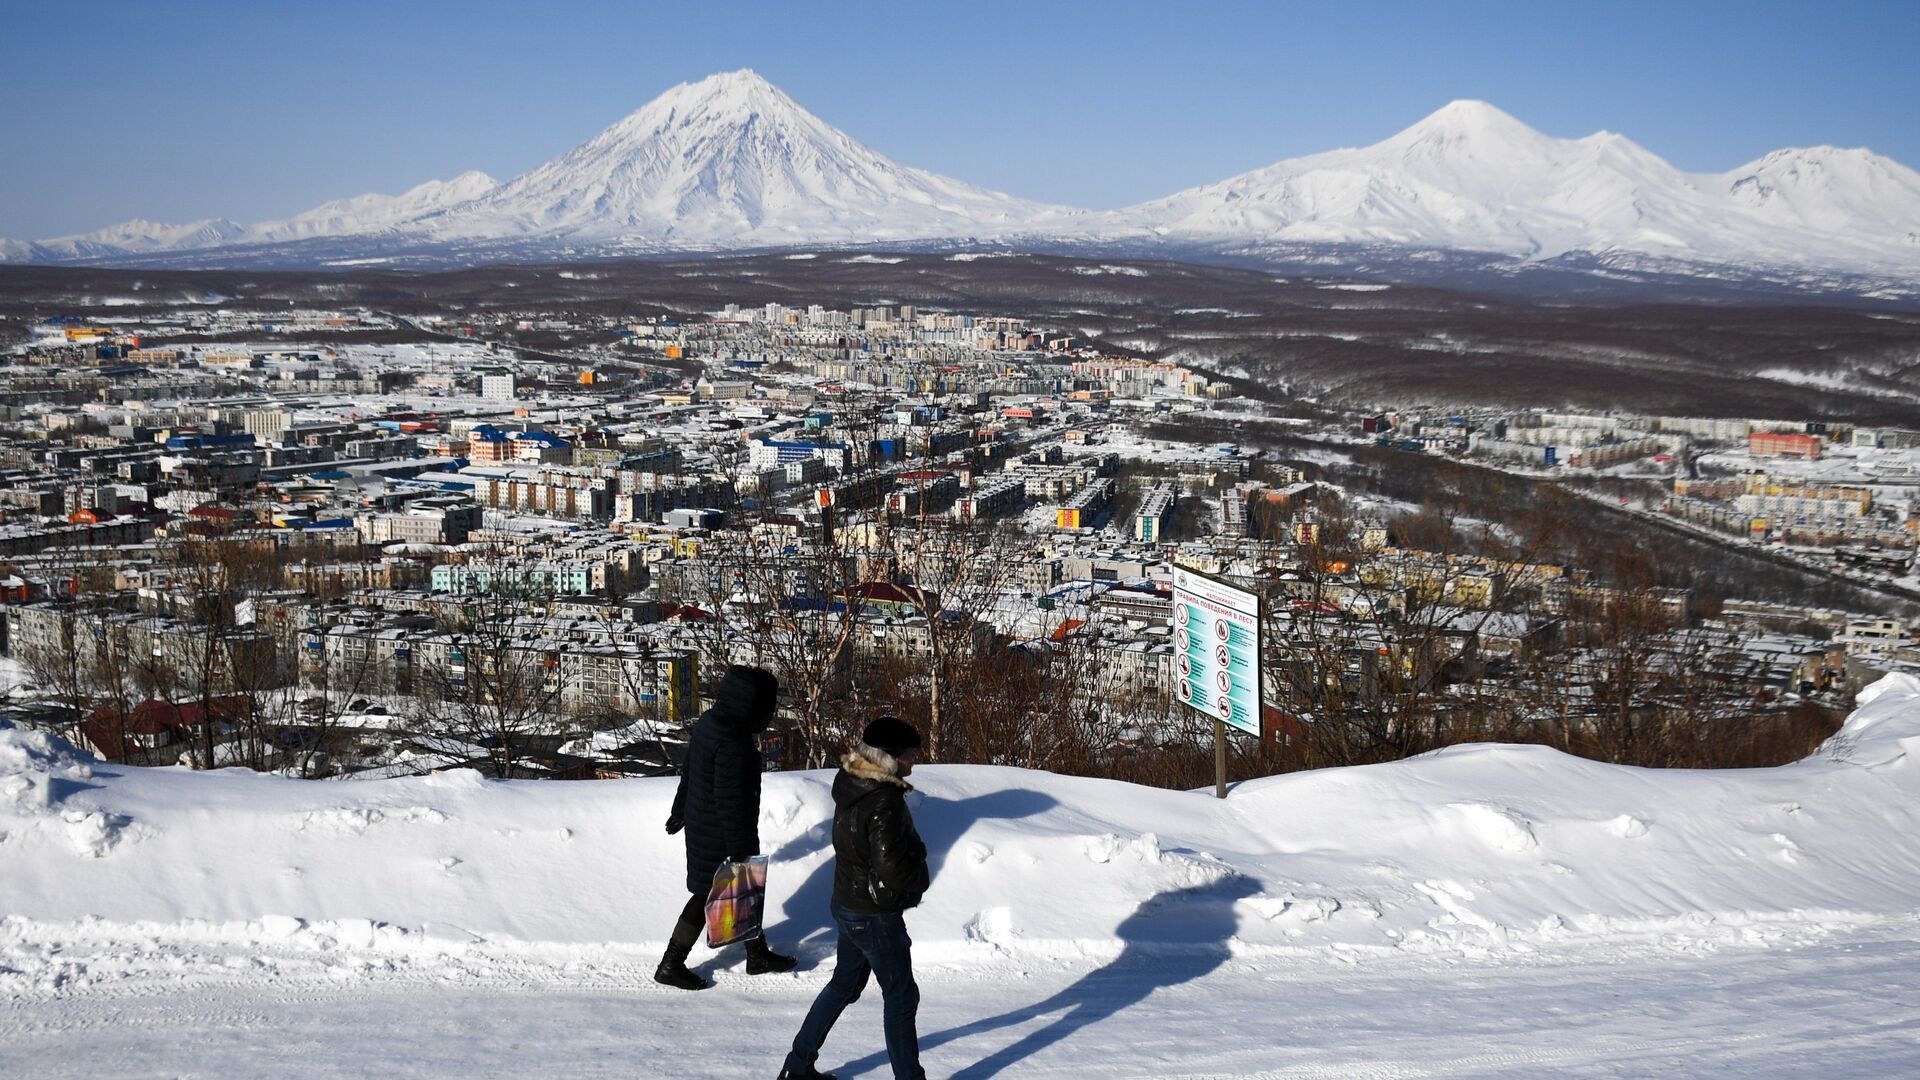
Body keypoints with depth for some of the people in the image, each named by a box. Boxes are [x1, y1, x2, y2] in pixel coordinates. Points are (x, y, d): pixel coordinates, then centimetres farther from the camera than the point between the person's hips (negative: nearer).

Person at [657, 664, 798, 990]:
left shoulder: (710, 722, -1)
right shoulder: (732, 744, -30)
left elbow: (688, 770, 12)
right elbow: (730, 801, -27)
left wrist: (680, 810, 26)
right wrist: (738, 850, -19)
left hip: (700, 820, 10)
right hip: (720, 834, -10)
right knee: (707, 896, 8)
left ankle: (758, 955, 35)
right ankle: (670, 966, 22)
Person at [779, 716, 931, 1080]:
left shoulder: (852, 785, 0)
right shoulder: (884, 803, -27)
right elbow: (892, 867, -28)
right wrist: (918, 880, -8)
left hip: (847, 905, 9)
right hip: (877, 917, -9)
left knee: (843, 985, 22)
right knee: (900, 997, 6)